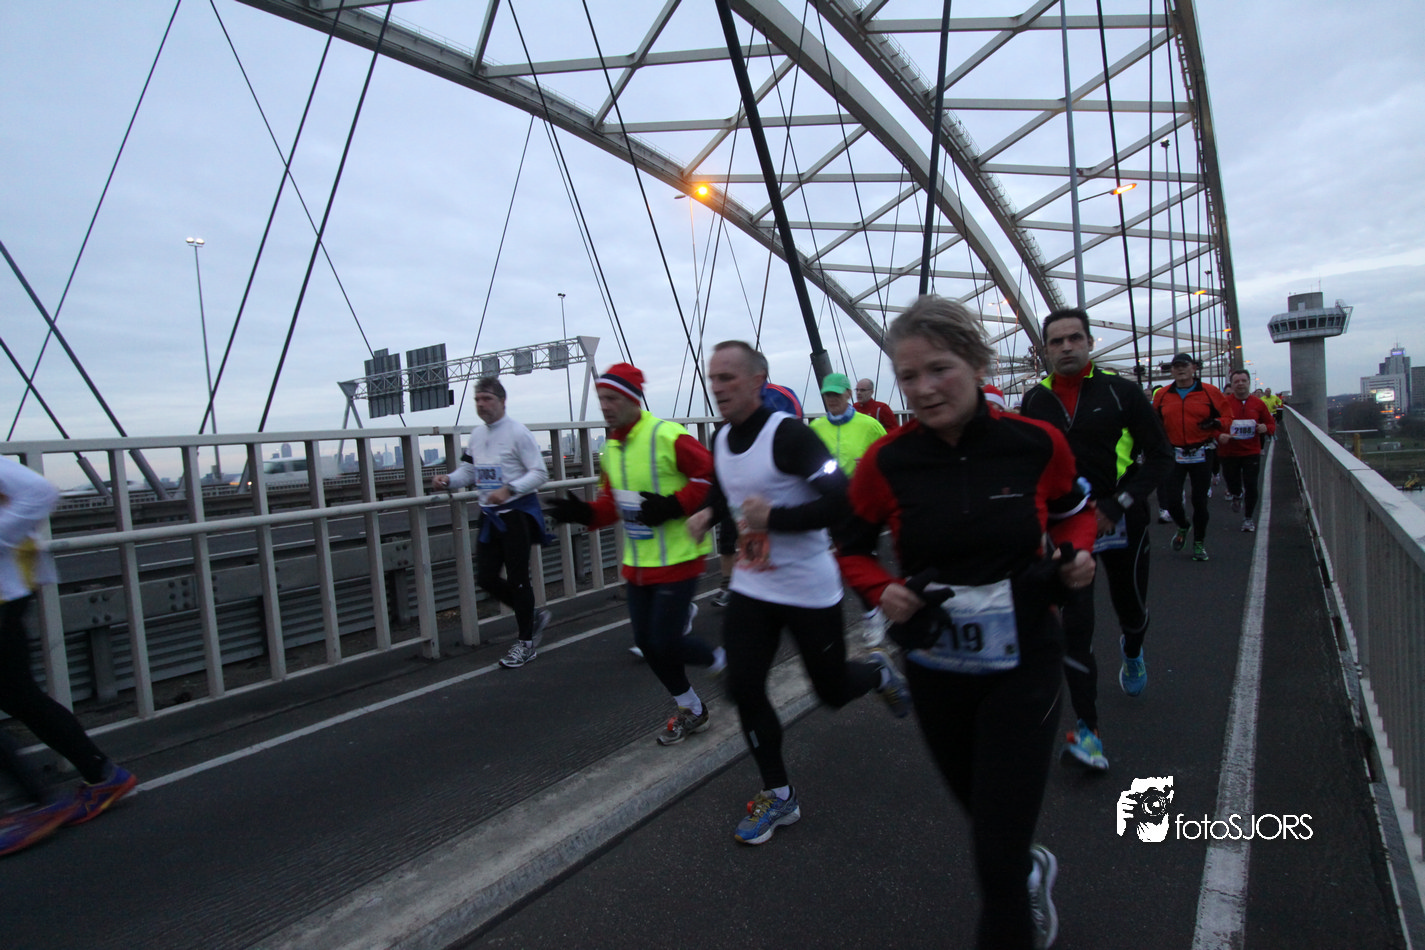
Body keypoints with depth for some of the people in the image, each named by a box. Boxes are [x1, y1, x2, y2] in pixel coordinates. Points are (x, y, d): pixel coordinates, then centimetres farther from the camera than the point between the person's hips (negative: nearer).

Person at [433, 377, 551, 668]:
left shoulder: (518, 433, -12)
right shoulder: (476, 434, 11)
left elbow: (539, 473, -14)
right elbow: (468, 469, 15)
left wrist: (509, 489, -26)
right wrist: (449, 480, -5)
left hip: (517, 513, -7)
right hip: (489, 515, 7)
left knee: (517, 578, 0)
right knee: (486, 577, 7)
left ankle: (526, 642, 16)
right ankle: (532, 616, 29)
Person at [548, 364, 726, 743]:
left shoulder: (667, 436, -19)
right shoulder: (609, 449, 7)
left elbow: (711, 473, -18)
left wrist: (673, 506, -23)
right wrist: (584, 512, -5)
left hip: (677, 558, -8)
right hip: (637, 563, 8)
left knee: (666, 643, -6)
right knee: (647, 642, 12)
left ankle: (722, 661, 27)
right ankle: (691, 710, 33)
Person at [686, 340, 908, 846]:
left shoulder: (788, 434, -21)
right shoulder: (721, 439, 3)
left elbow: (843, 501, -27)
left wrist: (774, 517, -28)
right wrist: (709, 512, 4)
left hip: (809, 590, -6)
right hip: (751, 588, 6)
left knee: (832, 691, 9)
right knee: (743, 687, 0)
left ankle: (878, 672, 45)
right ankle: (778, 796, 20)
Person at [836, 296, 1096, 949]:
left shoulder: (1037, 443, -12)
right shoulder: (887, 462, -13)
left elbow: (1073, 509, 9)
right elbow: (850, 549, 2)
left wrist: (1076, 552, -10)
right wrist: (883, 590, -16)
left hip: (1021, 669, -2)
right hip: (934, 671, 2)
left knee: (998, 858, -1)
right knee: (986, 818, 25)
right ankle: (1031, 870, 59)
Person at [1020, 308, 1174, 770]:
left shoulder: (1121, 392, -8)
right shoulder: (1035, 401, 0)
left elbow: (1160, 455, -6)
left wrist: (1117, 504, -17)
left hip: (1122, 522, 0)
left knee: (1131, 610, 19)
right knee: (1075, 623, -7)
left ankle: (1132, 652, 56)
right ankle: (1086, 728, 1)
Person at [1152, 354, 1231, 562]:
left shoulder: (1210, 392, 0)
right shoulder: (1162, 395, 4)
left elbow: (1225, 417, 5)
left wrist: (1219, 434, -13)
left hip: (1201, 455, -1)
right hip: (1174, 456, 1)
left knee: (1200, 502, 5)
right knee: (1171, 500, -5)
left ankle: (1199, 543, 23)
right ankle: (1182, 527, 28)